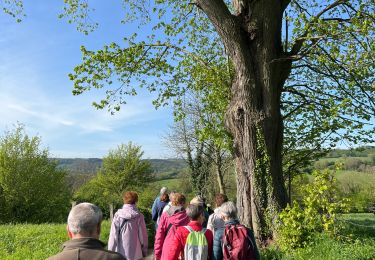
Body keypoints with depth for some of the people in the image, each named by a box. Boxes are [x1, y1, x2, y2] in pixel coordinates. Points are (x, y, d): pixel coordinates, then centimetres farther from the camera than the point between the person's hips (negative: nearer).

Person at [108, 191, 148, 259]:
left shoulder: (118, 215, -8)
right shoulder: (139, 216, -8)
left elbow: (113, 235, -5)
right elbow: (143, 235, -3)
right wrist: (144, 251, 10)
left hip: (120, 253, 1)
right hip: (135, 253, 0)